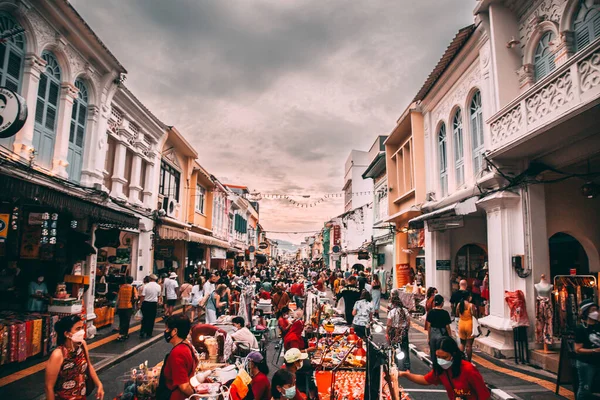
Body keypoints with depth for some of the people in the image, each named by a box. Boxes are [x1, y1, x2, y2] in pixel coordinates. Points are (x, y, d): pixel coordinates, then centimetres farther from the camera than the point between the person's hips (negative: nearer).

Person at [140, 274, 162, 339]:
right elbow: (158, 296, 5)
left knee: (144, 318, 11)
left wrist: (141, 303, 1)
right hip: (154, 304, 1)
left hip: (146, 303, -1)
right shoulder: (158, 286, -2)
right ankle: (149, 334, 14)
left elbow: (142, 296, -10)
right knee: (151, 319, 9)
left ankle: (142, 333, 6)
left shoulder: (146, 285, -10)